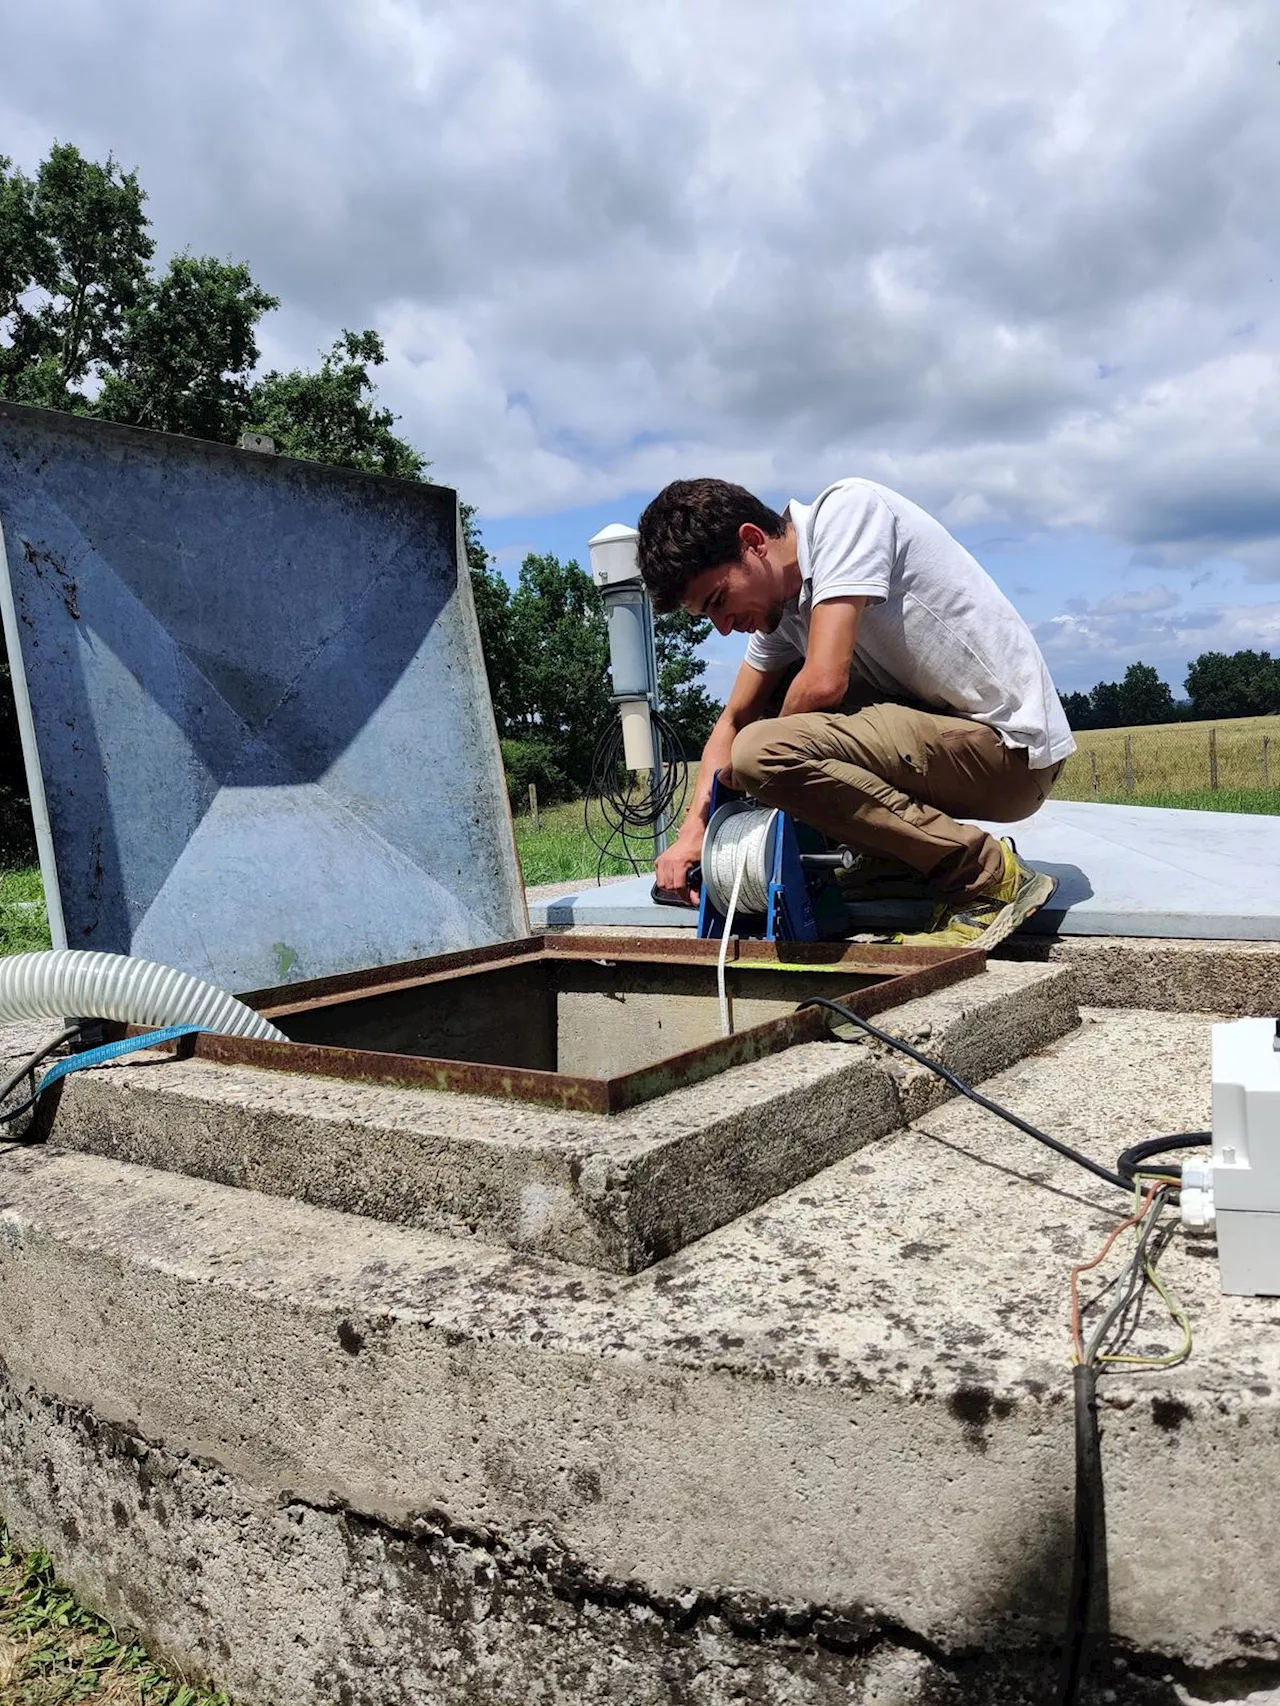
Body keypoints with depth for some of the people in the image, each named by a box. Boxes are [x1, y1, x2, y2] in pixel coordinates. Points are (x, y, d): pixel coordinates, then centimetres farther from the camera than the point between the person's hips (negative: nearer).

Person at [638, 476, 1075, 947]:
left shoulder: (846, 508, -15)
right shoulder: (781, 605, 9)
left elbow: (824, 682, -25)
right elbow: (734, 721, 17)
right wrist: (693, 830, 4)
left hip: (1013, 751, -9)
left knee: (761, 753, -22)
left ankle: (984, 876, -14)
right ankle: (905, 851, 12)